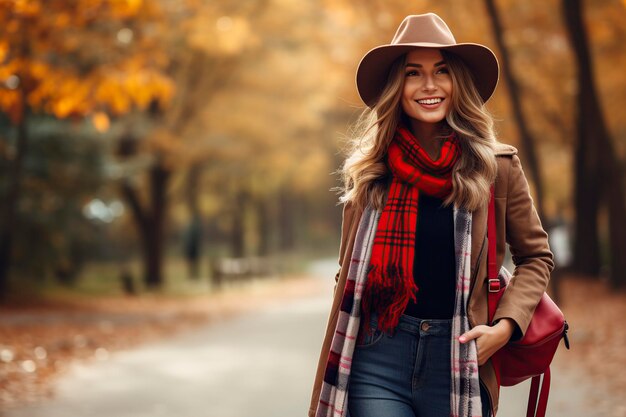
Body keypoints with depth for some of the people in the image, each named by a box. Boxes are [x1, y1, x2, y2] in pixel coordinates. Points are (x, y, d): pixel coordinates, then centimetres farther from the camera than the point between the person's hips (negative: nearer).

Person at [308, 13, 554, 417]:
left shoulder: (496, 166, -1)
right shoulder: (369, 171, 4)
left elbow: (536, 257, 10)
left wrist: (505, 326, -7)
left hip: (459, 363, 0)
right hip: (376, 360, 1)